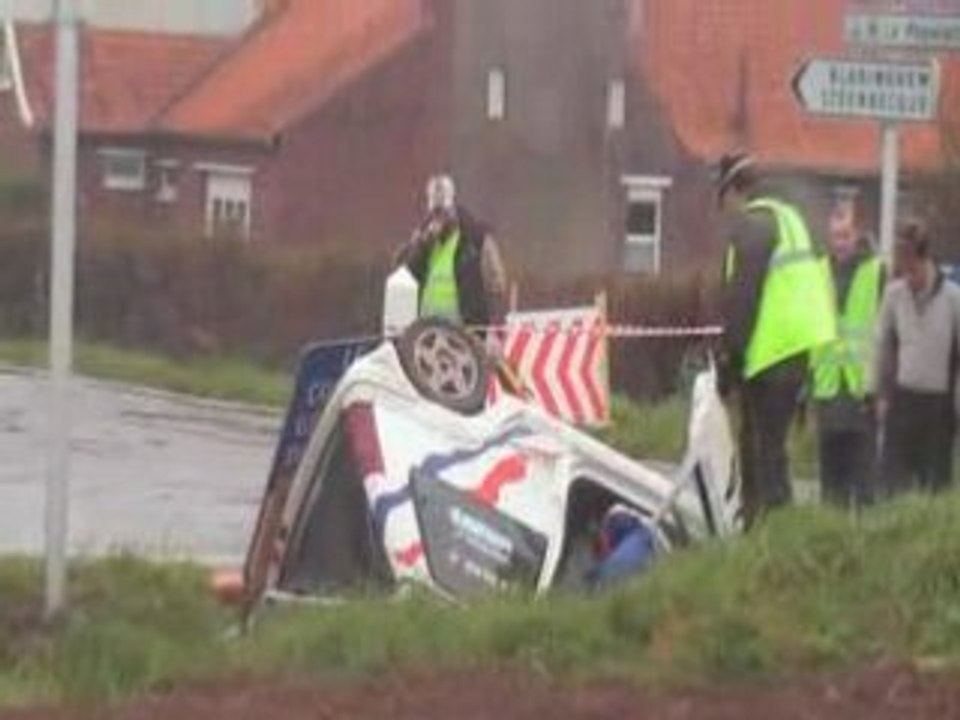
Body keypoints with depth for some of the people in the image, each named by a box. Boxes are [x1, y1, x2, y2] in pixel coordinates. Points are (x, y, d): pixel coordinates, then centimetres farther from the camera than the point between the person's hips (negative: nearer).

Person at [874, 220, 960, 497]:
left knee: (936, 483, 3)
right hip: (902, 399, 2)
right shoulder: (894, 294, -1)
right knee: (894, 479, -1)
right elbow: (883, 346, 9)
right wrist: (882, 394, 9)